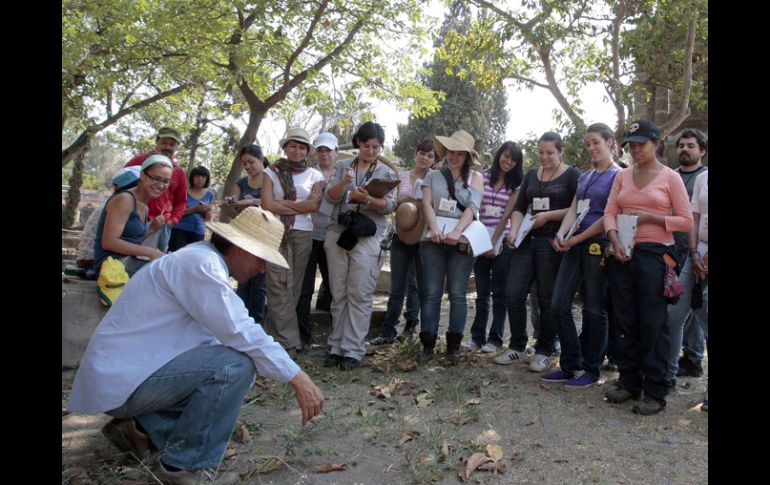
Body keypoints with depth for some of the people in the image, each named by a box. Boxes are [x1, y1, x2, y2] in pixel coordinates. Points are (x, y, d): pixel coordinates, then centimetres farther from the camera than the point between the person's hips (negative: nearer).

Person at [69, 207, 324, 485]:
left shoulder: (203, 260, 12)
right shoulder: (200, 262, -19)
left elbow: (226, 333, 18)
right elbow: (241, 334, -26)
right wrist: (299, 379, -20)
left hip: (122, 371, 10)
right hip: (120, 381, -10)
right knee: (236, 365, -22)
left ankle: (143, 427, 9)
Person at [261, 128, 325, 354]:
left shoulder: (315, 175, 11)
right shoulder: (272, 172, 9)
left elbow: (314, 204, -5)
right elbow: (267, 205, -3)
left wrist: (281, 203, -5)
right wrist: (299, 207, -4)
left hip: (303, 234, 2)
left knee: (294, 285, 2)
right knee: (279, 284, -9)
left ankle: (273, 333, 13)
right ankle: (287, 339, -5)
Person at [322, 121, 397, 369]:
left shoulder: (386, 172, 7)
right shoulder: (342, 166, 12)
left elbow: (389, 206, -3)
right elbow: (329, 197, 2)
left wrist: (368, 199, -23)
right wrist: (344, 183, -18)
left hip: (367, 239, -2)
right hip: (338, 234, 3)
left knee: (359, 295, -6)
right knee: (338, 294, 5)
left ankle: (353, 350, 0)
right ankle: (337, 347, 13)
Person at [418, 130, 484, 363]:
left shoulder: (475, 177, 10)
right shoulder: (432, 176, 14)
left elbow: (472, 207, -4)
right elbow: (427, 204, 3)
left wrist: (456, 232, -20)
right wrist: (434, 229, -16)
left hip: (461, 241, -1)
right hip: (433, 239, 1)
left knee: (458, 294, -1)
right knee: (431, 293, -1)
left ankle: (454, 346, 4)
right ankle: (428, 343, 4)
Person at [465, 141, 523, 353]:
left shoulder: (516, 184, 2)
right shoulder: (483, 177, 7)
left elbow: (507, 215, -5)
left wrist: (494, 242, -10)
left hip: (502, 241, -2)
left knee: (499, 292, 3)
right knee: (482, 292, 7)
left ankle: (495, 339, 11)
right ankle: (477, 337, 14)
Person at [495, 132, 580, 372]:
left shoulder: (572, 175, 1)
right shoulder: (531, 174, 17)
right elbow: (519, 208, 11)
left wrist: (548, 216, -13)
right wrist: (513, 232, -5)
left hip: (552, 243, -5)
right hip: (527, 241, 5)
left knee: (547, 298, 1)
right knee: (513, 294, -1)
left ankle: (544, 351, 15)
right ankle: (517, 346, 15)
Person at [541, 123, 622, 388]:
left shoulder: (619, 176, -3)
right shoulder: (585, 177, 19)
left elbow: (609, 217, -11)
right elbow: (573, 209, 10)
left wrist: (576, 239, -12)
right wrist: (561, 233, -9)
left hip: (598, 245, -7)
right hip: (575, 246, 7)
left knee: (593, 309, 2)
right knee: (559, 305, 3)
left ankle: (591, 369, 15)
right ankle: (571, 366, 14)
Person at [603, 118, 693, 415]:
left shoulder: (670, 177, 0)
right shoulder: (623, 176, 11)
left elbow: (686, 221, -2)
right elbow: (609, 213, 5)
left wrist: (648, 217, -12)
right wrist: (615, 242, -11)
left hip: (655, 254, -4)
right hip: (623, 254, 4)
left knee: (653, 324, -1)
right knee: (625, 321, 9)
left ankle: (655, 393, 8)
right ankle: (629, 383, 22)